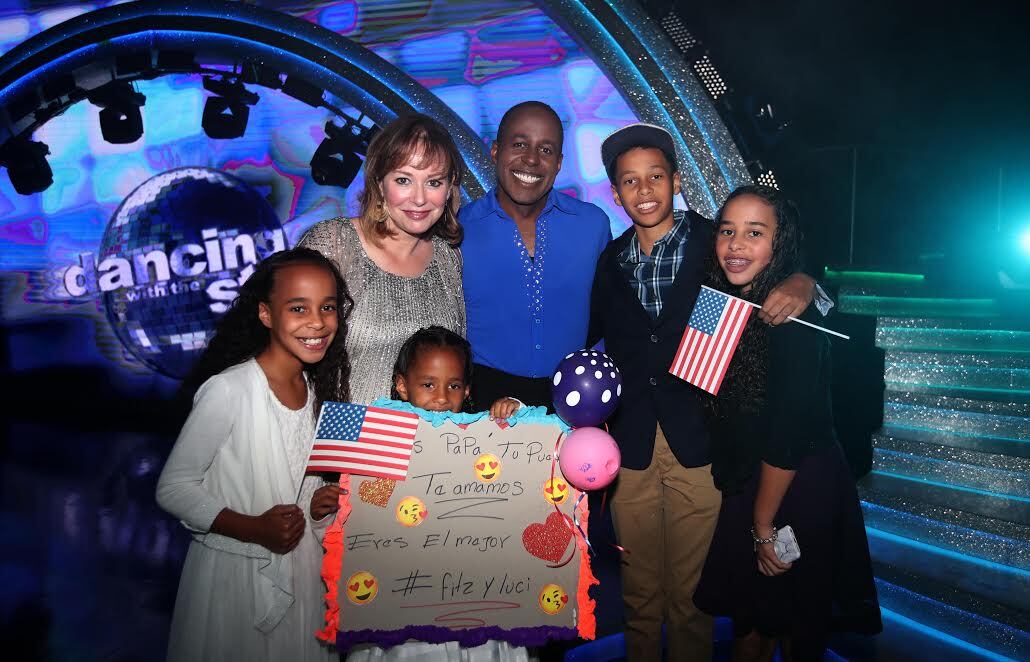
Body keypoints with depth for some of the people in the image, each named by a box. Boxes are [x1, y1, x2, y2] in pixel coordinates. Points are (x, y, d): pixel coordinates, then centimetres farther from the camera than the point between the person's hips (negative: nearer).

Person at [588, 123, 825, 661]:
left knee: (691, 595, 8)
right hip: (629, 448, 3)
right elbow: (593, 335, 14)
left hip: (698, 446, -2)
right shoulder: (611, 260, 6)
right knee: (639, 592, 15)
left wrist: (801, 284, -24)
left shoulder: (715, 243, -2)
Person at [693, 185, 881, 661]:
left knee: (794, 623, 15)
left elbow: (788, 436, -23)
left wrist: (763, 526, -14)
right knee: (751, 610, 23)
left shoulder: (791, 315, -23)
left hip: (799, 492, -7)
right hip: (748, 484, 7)